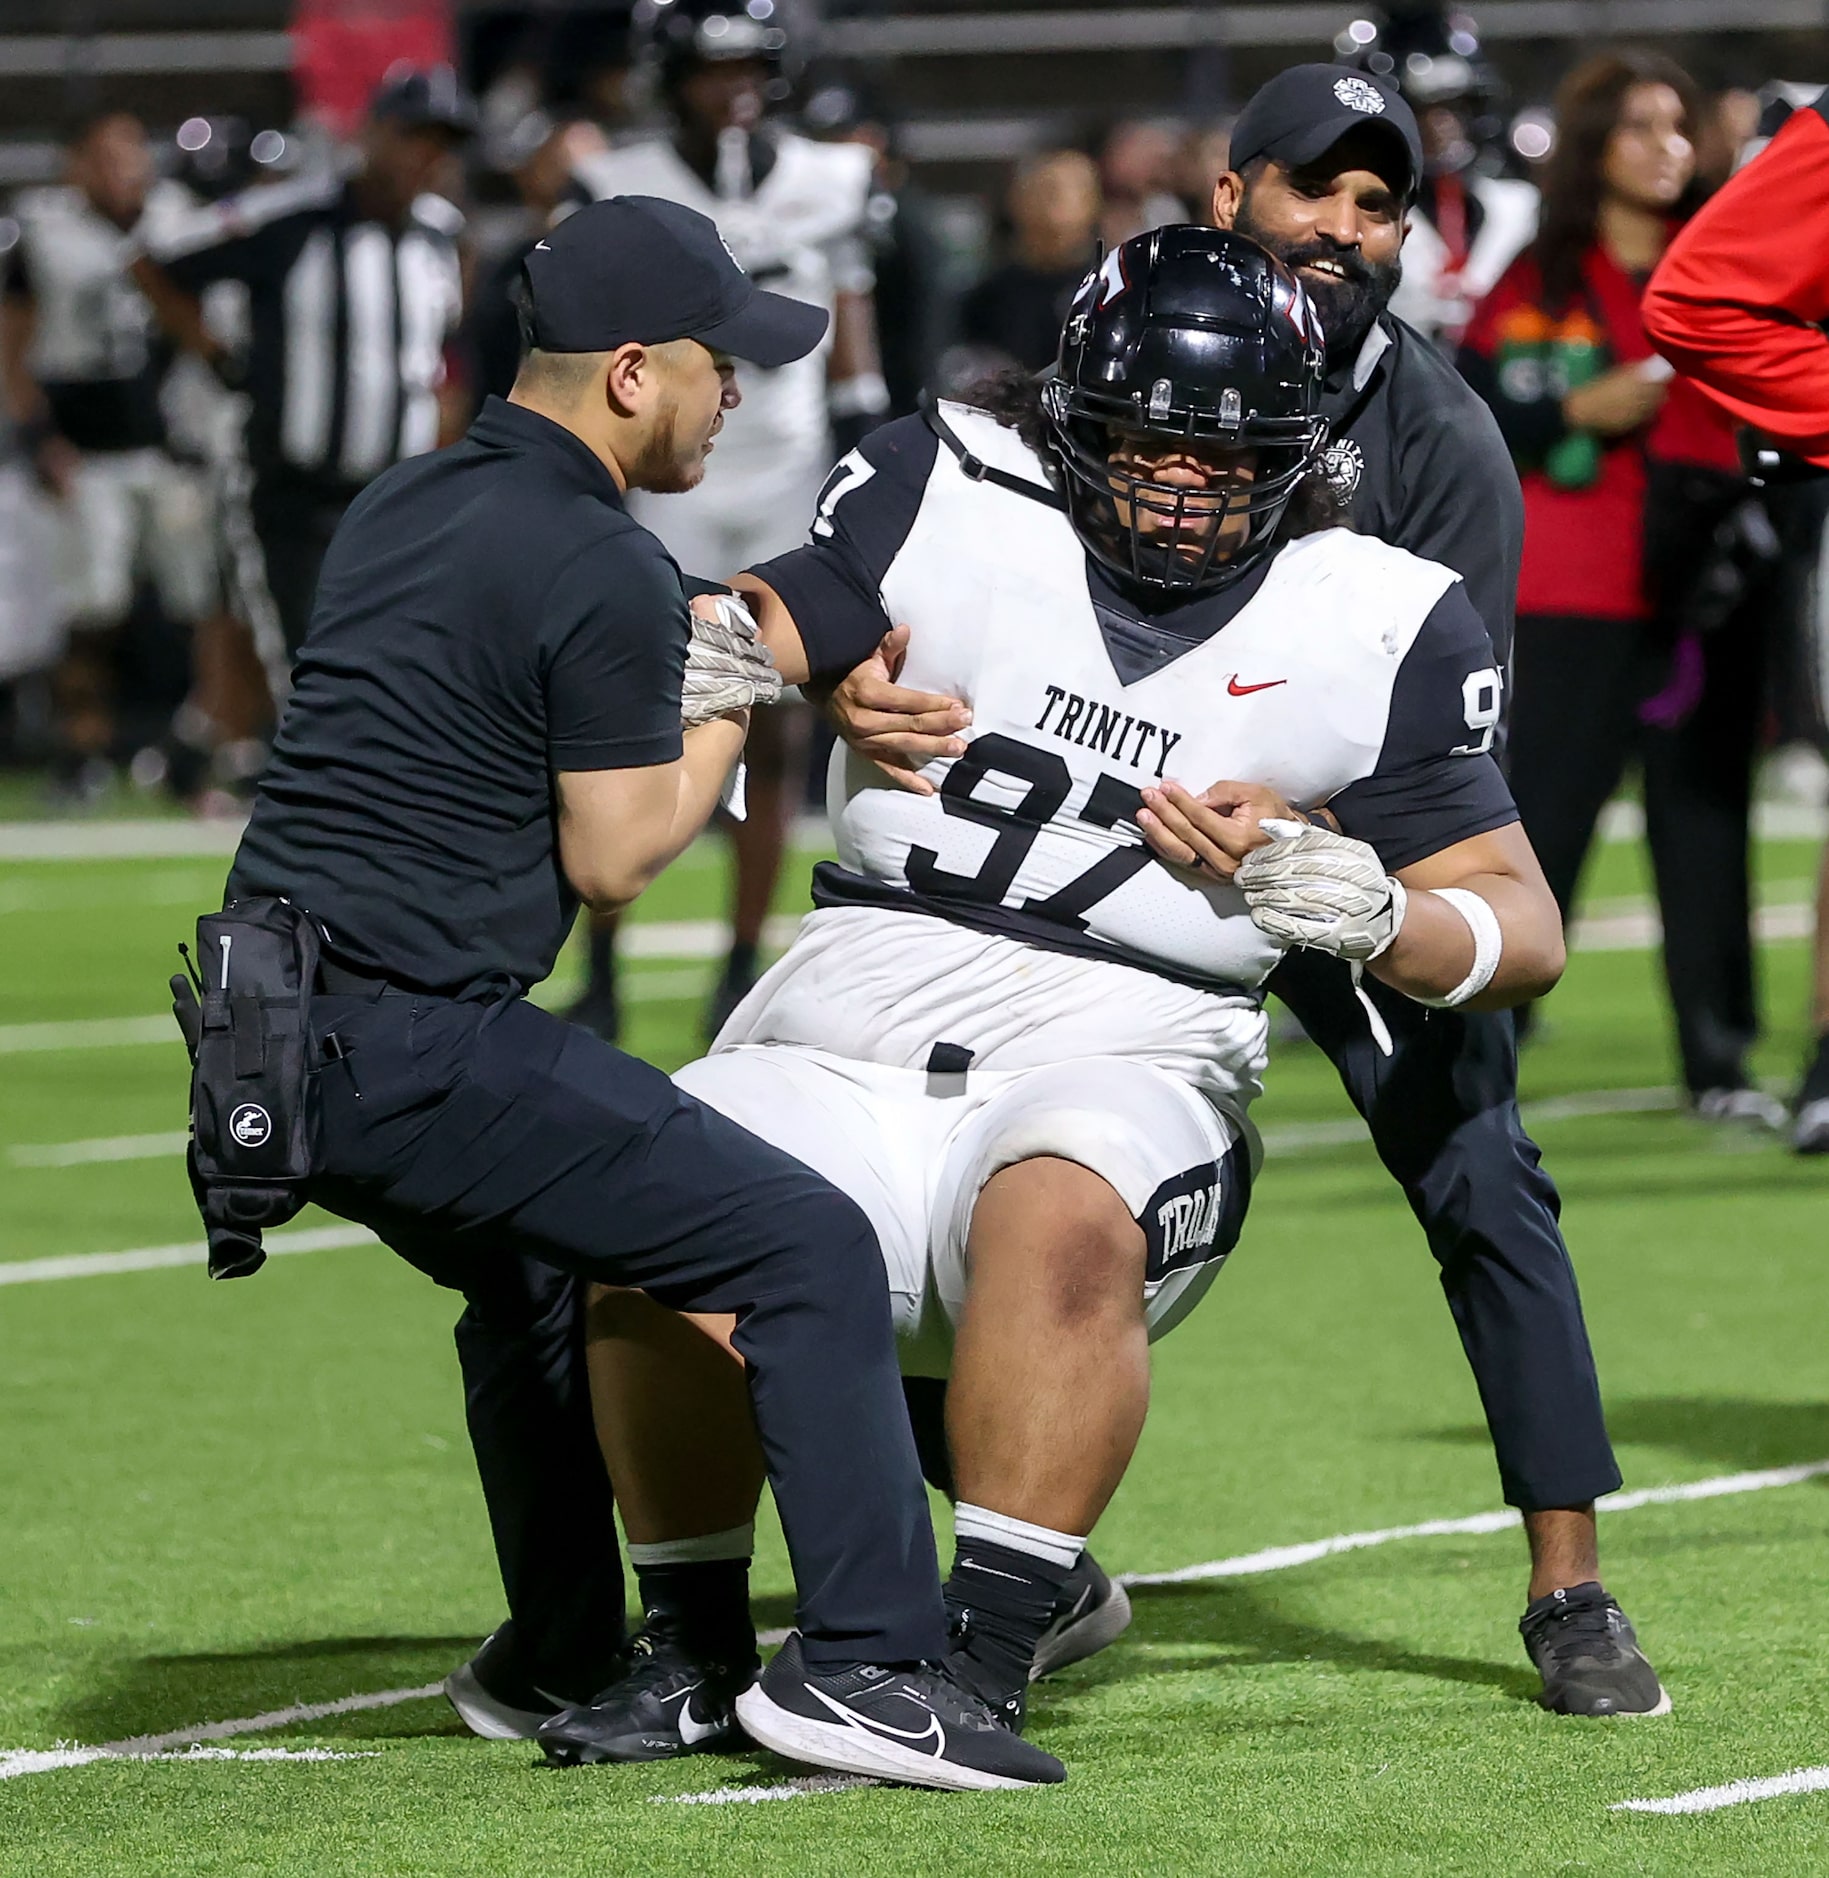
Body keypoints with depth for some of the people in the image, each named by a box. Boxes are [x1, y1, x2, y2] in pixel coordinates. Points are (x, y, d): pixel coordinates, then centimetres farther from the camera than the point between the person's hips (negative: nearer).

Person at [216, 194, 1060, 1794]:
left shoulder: (399, 509, 15)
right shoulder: (604, 570, -11)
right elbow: (615, 858, -8)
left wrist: (681, 667, 21)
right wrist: (727, 713, 8)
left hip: (263, 1038, 9)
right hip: (415, 1046, -9)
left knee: (536, 1264, 33)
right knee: (811, 1253, -7)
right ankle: (862, 1663, -14)